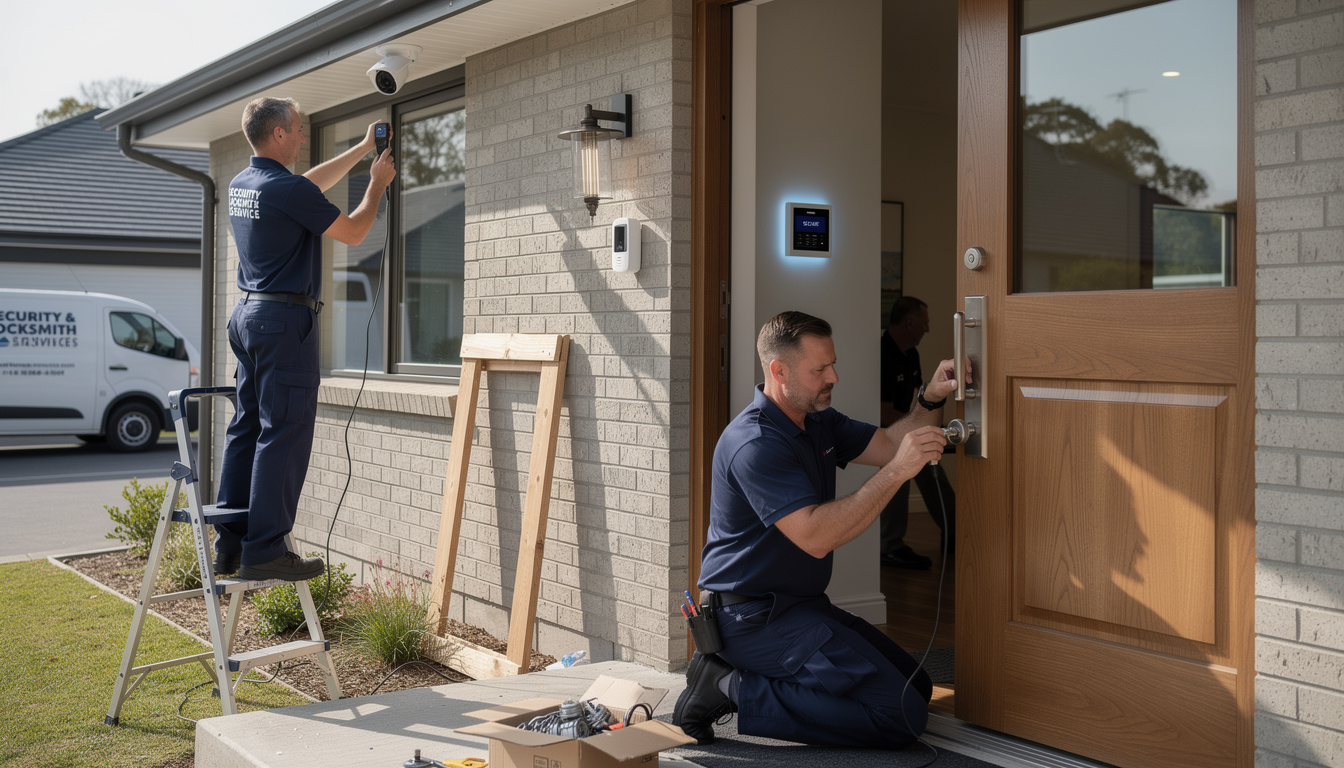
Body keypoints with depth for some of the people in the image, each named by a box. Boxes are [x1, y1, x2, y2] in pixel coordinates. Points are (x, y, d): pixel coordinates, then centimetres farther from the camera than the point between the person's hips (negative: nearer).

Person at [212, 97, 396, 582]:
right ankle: (264, 551, -7)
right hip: (284, 320, -9)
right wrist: (377, 185, 8)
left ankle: (230, 545, 15)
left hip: (248, 315, 10)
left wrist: (362, 148, 31)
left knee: (247, 427, 11)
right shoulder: (287, 188, -15)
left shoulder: (240, 185, 13)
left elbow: (311, 186, 28)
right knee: (284, 433, -7)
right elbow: (353, 233, -7)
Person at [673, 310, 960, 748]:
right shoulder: (754, 444, -21)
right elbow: (815, 536, -29)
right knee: (902, 713, -16)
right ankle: (734, 689, -11)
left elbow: (888, 444, 12)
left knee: (916, 685, 14)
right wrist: (896, 471, -30)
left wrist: (931, 400, -7)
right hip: (755, 615, -10)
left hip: (800, 605, 10)